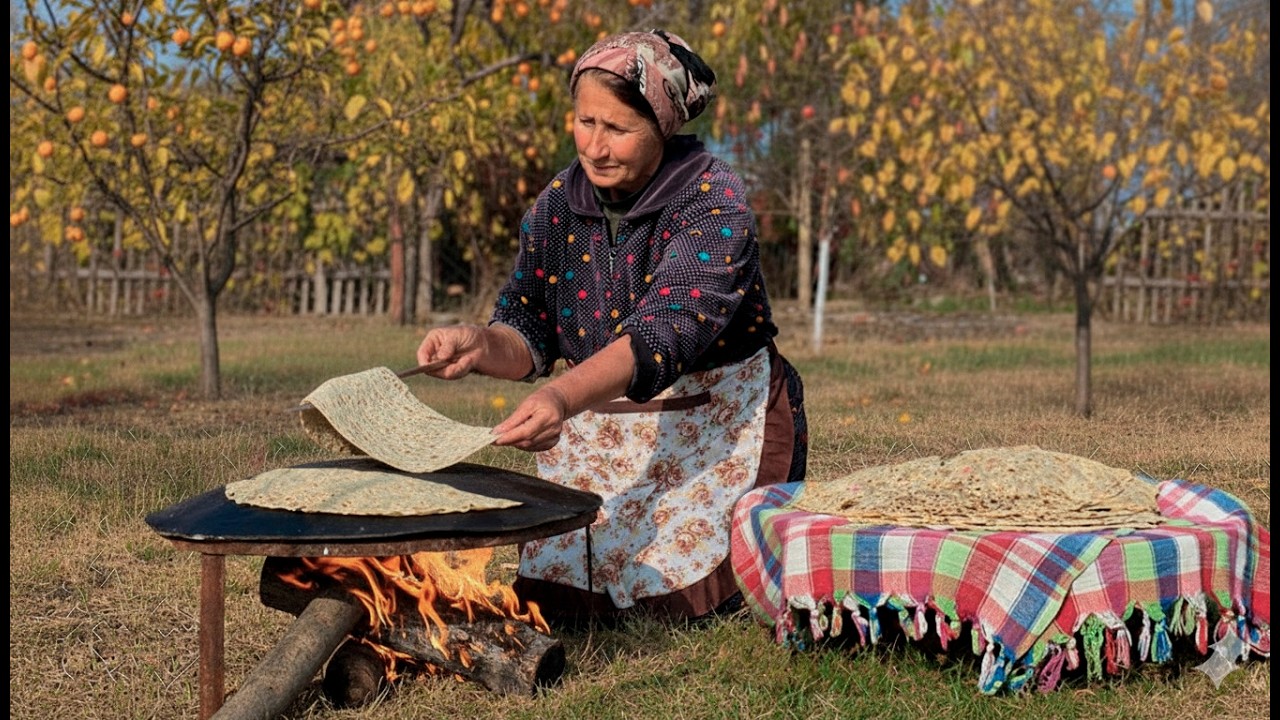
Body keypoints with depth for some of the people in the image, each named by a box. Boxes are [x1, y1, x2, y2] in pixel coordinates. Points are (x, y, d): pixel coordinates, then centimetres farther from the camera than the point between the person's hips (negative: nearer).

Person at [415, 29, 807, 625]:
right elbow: (529, 336, -3)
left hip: (716, 432, -4)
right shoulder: (558, 204, -3)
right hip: (596, 436, 5)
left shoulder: (714, 206, -21)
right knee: (555, 604, -6)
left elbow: (662, 334, -35)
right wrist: (479, 345, -27)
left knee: (690, 605, -9)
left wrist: (563, 397, -51)